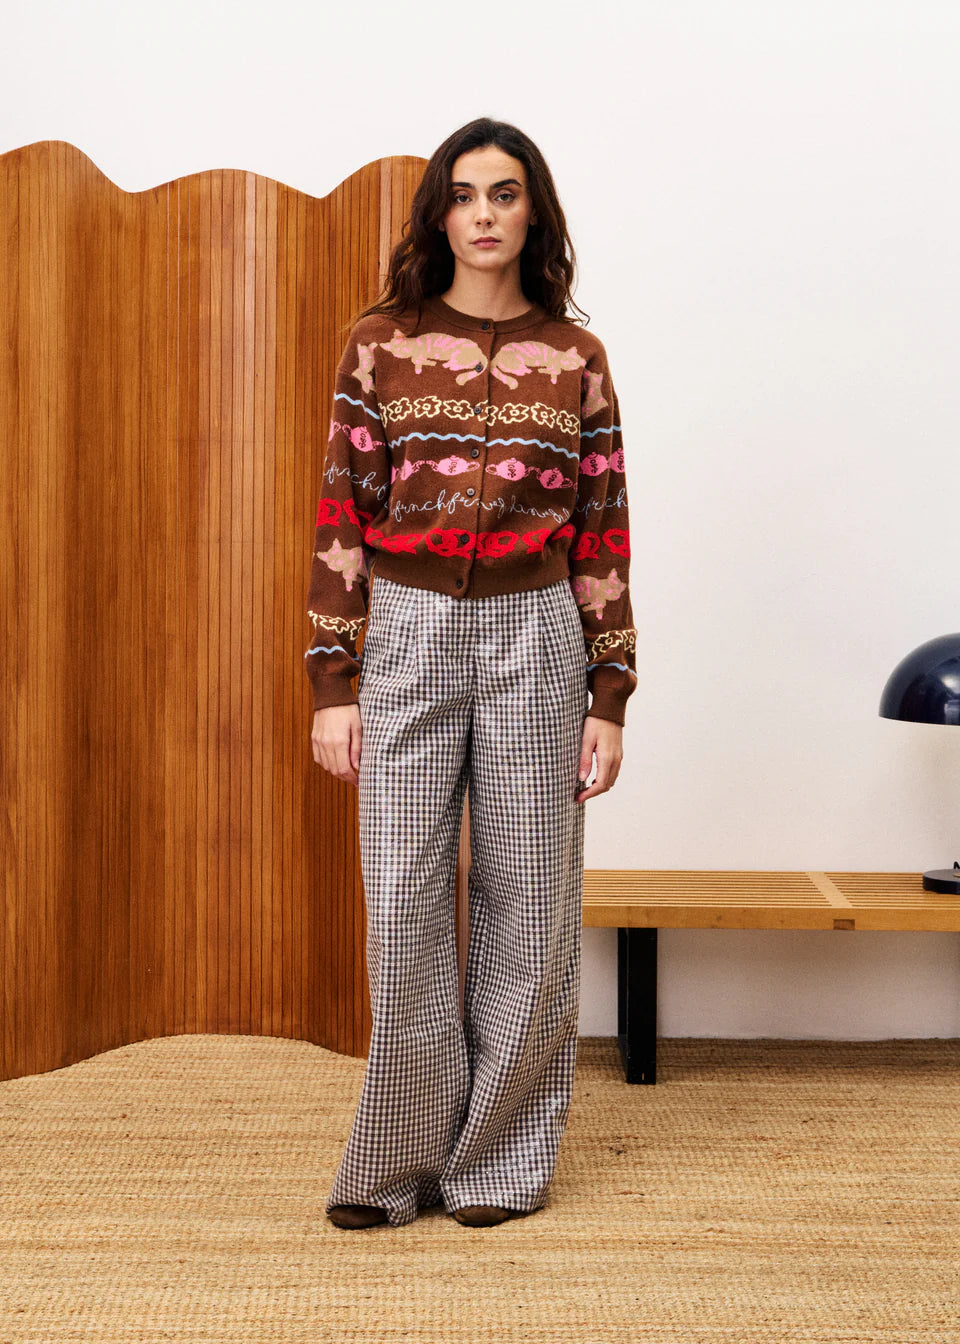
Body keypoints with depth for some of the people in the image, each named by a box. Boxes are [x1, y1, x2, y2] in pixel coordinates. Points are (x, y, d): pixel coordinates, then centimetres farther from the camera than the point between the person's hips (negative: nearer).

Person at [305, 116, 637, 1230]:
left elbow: (604, 535, 5)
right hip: (409, 636, 0)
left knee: (527, 899, 5)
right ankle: (399, 1159, 16)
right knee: (404, 905, 0)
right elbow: (342, 515, 2)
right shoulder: (380, 343, 4)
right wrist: (330, 685, -3)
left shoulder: (575, 357, 5)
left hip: (535, 638, 1)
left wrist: (610, 698, 0)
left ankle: (504, 1158, 20)